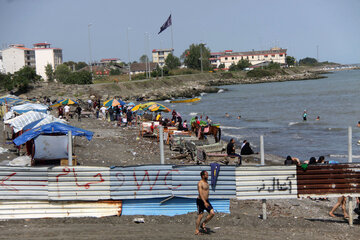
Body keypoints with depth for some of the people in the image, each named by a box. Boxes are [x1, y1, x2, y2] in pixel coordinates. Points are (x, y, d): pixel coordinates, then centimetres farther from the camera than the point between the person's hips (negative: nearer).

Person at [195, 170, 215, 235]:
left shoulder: (206, 182, 12)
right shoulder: (200, 183, -16)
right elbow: (200, 193, -26)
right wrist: (205, 202, -34)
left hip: (206, 201, 8)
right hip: (200, 201, -8)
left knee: (212, 213, -3)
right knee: (200, 216, -3)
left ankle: (203, 224, 12)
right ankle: (196, 231, 8)